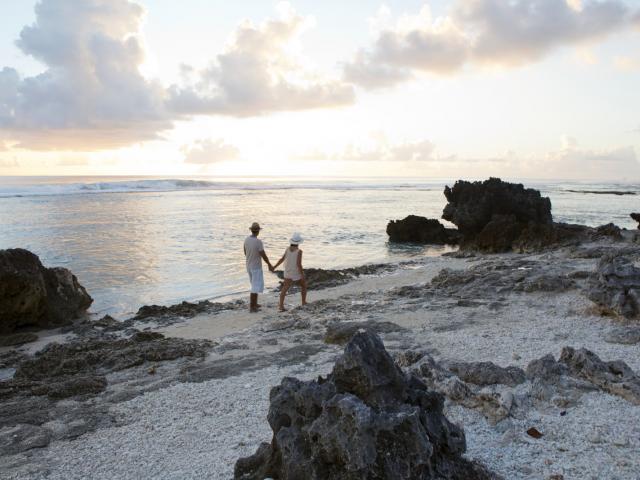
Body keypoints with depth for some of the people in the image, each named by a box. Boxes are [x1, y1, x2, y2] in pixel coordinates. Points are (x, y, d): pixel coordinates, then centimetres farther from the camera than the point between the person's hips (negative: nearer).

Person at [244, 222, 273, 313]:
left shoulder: (246, 240, -2)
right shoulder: (258, 242, -25)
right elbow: (264, 256, -19)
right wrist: (270, 265, -4)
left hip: (249, 266, 8)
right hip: (256, 267, -8)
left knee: (256, 285, 22)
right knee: (256, 288, 0)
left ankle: (254, 303, 29)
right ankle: (252, 307, 2)